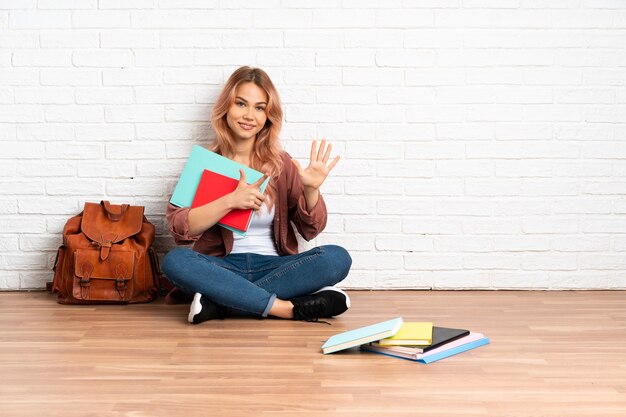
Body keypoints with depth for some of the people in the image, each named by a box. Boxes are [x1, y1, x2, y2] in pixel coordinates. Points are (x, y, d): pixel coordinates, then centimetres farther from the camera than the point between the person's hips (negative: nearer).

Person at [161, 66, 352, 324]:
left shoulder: (281, 164, 8)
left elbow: (311, 230, 5)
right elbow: (179, 228, -9)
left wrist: (311, 189, -14)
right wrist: (230, 201, -19)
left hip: (275, 267, 2)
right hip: (222, 268, -1)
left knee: (337, 258, -24)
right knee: (174, 261, -31)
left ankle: (220, 303, -26)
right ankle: (289, 308, -31)